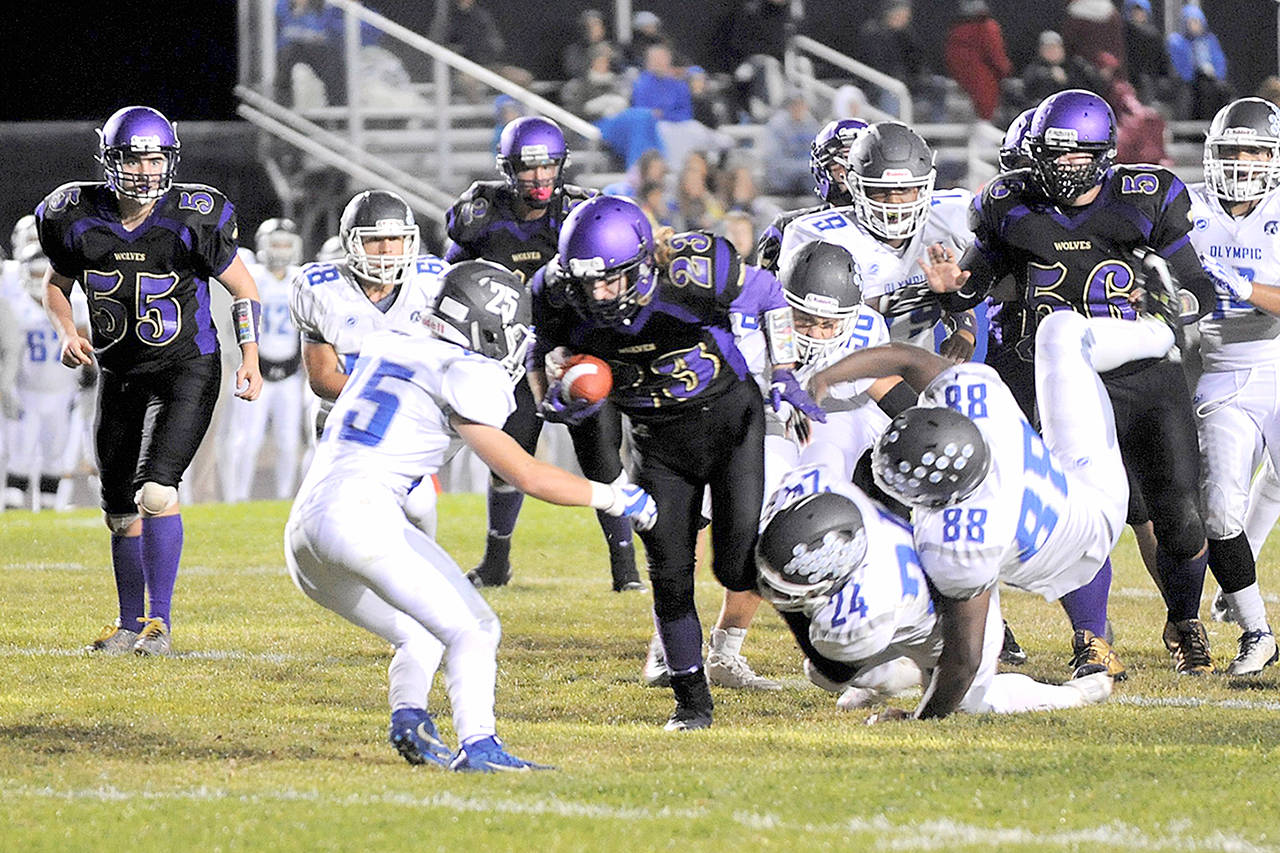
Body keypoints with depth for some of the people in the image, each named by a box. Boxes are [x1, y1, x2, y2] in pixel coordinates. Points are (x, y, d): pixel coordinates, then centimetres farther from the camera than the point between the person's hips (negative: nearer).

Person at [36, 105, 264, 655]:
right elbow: (55, 285, 12)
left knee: (155, 491, -20)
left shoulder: (193, 219, -15)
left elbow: (244, 290, -2)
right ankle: (130, 625, 26)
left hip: (187, 368, -4)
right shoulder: (76, 219, -7)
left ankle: (160, 619, -10)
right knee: (120, 509, 10)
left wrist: (250, 360, -10)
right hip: (119, 376, 4)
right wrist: (67, 333, -6)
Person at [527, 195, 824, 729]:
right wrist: (553, 399, -20)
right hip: (657, 439, 3)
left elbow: (768, 296, -8)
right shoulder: (559, 294, -20)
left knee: (737, 565, -13)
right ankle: (692, 699, 15)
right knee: (669, 575, -2)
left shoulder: (696, 270, -28)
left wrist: (784, 375, -10)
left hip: (729, 415, -3)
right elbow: (542, 355, 1)